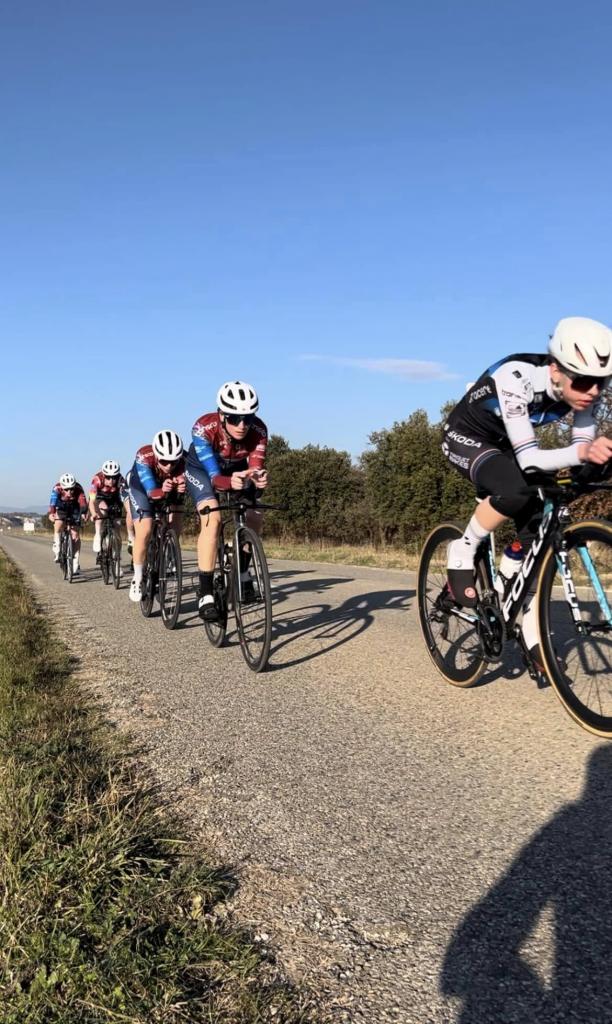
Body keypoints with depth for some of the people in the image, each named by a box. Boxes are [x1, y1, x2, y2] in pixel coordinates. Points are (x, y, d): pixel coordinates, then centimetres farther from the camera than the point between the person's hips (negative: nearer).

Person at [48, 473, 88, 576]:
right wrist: (51, 513, -62)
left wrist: (83, 513, -62)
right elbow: (52, 502, -44)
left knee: (75, 535, -8)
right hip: (61, 509, 0)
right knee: (58, 527, -25)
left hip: (74, 509, 0)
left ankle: (76, 566, -4)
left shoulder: (78, 488, -31)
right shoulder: (57, 488, -31)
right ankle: (57, 554, -7)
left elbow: (83, 501, -44)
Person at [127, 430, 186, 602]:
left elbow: (182, 483, -37)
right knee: (144, 531, -18)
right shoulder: (144, 456, -39)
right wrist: (162, 491, -64)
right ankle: (137, 580, -3)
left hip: (168, 489, 3)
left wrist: (182, 489, -60)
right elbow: (151, 491, -43)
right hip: (141, 488, -3)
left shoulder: (183, 459, -34)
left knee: (176, 529, -9)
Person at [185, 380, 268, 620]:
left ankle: (242, 572, 14)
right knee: (212, 518, -27)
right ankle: (205, 594, -25)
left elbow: (255, 467, -36)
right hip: (201, 469, -3)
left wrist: (259, 478, -60)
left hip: (236, 470, 4)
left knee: (254, 519, -14)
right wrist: (230, 483, -62)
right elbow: (214, 477, -40)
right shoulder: (204, 428, -38)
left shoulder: (258, 430, -31)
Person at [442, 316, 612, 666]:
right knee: (515, 491, -37)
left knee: (538, 536, -4)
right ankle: (462, 553, -11)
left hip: (506, 445, 6)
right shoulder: (516, 378, -38)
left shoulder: (583, 386, -20)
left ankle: (533, 639, 8)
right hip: (467, 438, -6)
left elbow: (582, 447, -16)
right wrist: (582, 452, -56)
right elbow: (529, 459, -40)